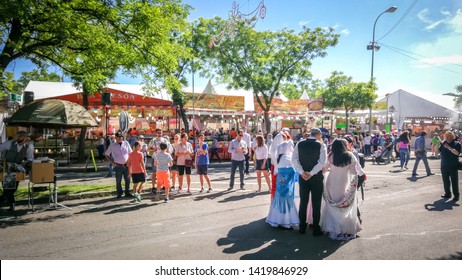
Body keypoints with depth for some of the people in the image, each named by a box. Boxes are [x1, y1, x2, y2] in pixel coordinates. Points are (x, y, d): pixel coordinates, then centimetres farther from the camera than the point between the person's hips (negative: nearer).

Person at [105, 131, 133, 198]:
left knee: (127, 180, 6)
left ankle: (127, 193, 18)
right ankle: (119, 194, 16)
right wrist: (112, 162, -3)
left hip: (126, 165, 2)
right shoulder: (112, 145, 0)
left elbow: (130, 153, 12)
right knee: (118, 181, 3)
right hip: (118, 166, -2)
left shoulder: (126, 143, 5)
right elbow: (106, 154, 7)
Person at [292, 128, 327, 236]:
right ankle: (316, 229, 12)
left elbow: (294, 159, -6)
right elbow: (322, 162, -17)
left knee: (303, 202, 12)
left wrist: (302, 172, -8)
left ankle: (302, 227, 20)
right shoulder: (321, 145, -7)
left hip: (303, 177, 3)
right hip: (316, 178, -3)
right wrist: (311, 173, -14)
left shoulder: (299, 144, 2)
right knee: (316, 204, 6)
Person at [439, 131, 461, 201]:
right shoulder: (443, 144, 7)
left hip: (453, 166, -4)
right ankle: (447, 193, 21)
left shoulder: (457, 144, -3)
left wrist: (449, 147, -23)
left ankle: (456, 195, 8)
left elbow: (457, 153, -18)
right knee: (445, 181, 10)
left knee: (454, 181, 0)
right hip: (444, 166, 4)